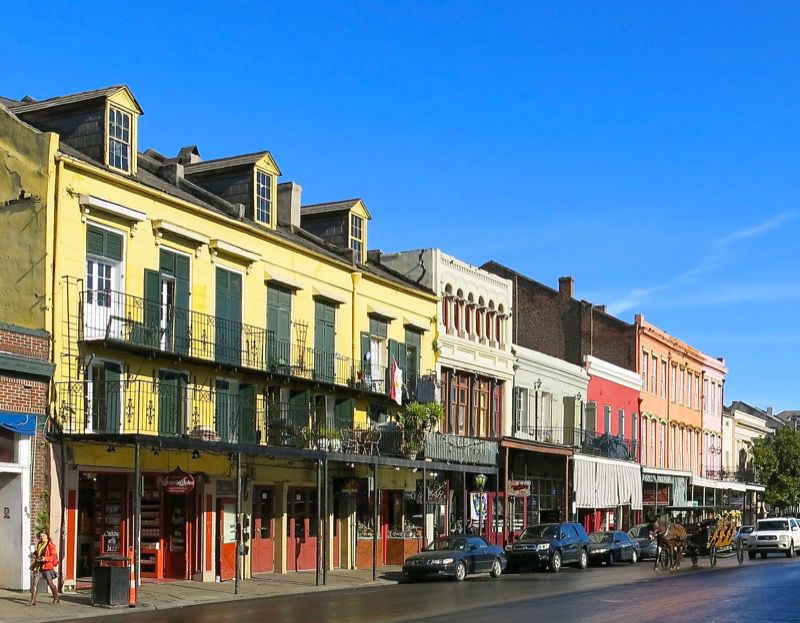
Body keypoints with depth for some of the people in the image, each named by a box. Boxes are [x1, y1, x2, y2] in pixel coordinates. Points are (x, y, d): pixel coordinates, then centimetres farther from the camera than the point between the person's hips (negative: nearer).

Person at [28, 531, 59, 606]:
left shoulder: (50, 545, -9)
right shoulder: (39, 544, 12)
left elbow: (54, 557, -12)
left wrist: (45, 558, -25)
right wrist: (34, 555, 6)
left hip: (47, 566, -6)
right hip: (38, 565, 6)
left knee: (50, 583, 4)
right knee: (35, 582, -4)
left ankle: (56, 598, 21)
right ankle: (33, 600, -3)